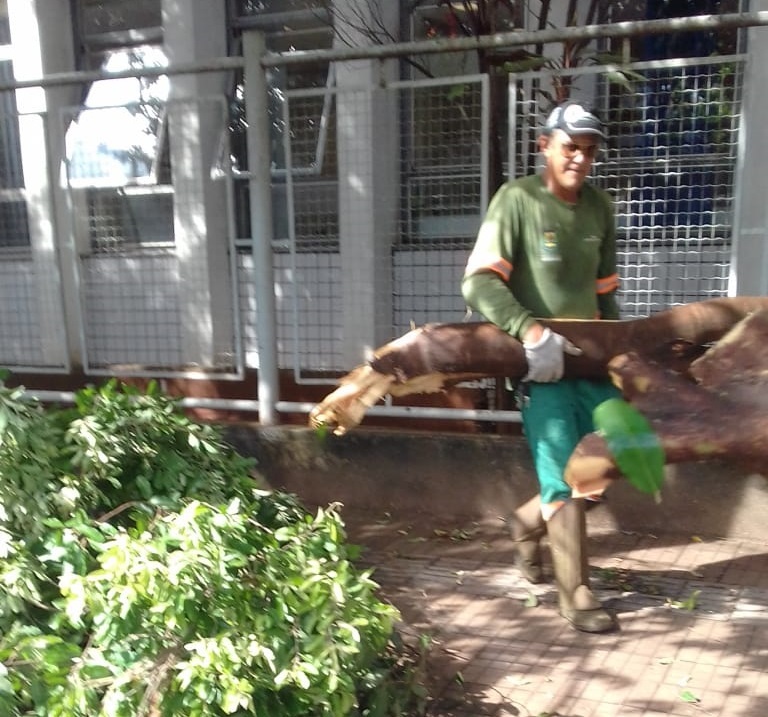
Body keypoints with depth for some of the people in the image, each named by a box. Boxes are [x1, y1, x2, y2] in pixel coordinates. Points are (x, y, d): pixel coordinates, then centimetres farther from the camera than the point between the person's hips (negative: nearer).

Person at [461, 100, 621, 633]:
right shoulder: (517, 200, -8)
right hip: (539, 360, -6)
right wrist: (530, 330, -29)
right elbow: (478, 282, -17)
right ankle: (577, 594, 9)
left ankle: (530, 521, 29)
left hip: (589, 356, 7)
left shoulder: (601, 207, 11)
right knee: (564, 477, -5)